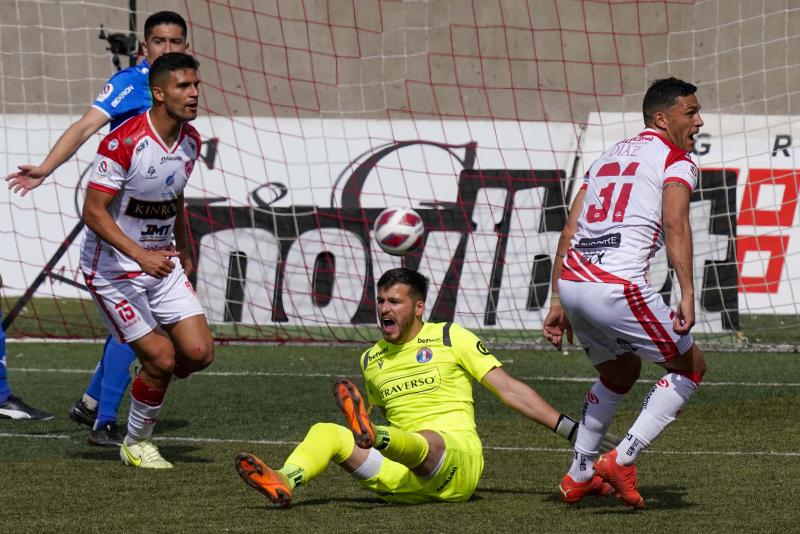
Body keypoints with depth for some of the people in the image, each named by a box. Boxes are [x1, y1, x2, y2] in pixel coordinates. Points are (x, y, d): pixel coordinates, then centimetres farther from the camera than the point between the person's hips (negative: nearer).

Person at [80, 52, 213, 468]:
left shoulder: (190, 141, 1)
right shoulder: (123, 143, -22)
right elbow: (93, 211, -23)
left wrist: (183, 252, 24)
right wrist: (139, 255, -33)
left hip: (162, 264, 7)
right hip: (112, 268, -7)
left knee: (199, 352, -6)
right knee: (162, 357, -11)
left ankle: (149, 382, 26)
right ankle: (136, 443, 13)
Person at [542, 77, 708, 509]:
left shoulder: (608, 157, 25)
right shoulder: (676, 160, 3)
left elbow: (569, 233, 21)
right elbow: (675, 224, -16)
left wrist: (558, 303, 23)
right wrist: (687, 294, -24)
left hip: (571, 280, 8)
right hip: (616, 287, -8)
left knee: (620, 372, 30)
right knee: (690, 366, 9)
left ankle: (578, 476, 30)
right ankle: (621, 461, -2)